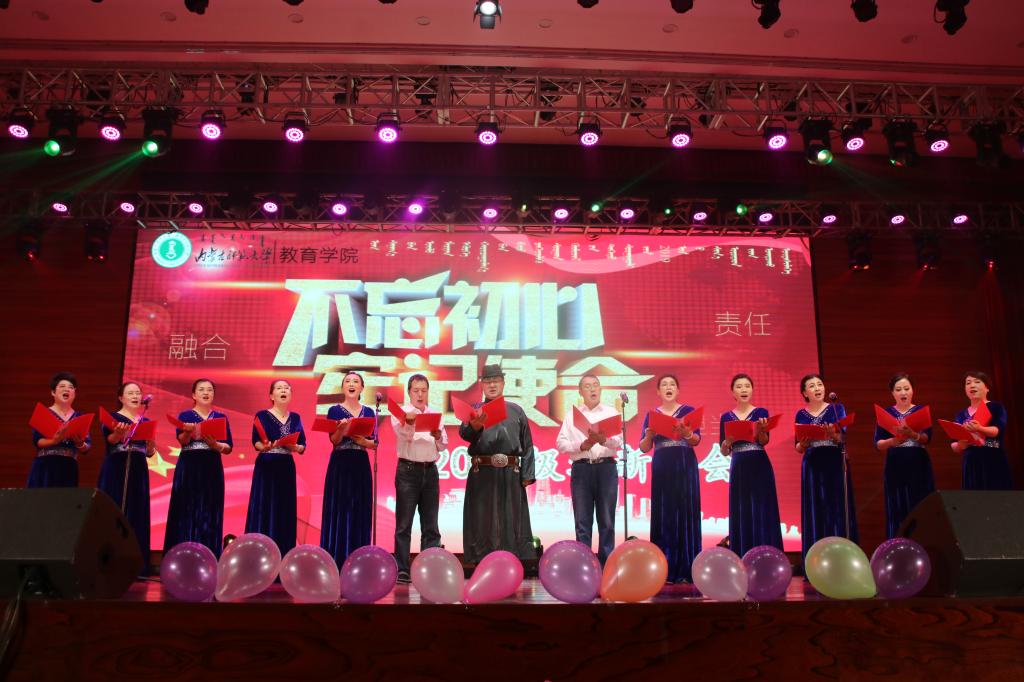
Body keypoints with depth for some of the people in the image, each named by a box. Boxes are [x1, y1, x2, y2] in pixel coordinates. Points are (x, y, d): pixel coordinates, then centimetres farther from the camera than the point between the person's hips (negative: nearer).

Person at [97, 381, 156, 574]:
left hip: (138, 472, 4)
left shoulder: (146, 421, 13)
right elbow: (111, 439, -19)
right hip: (115, 471, -4)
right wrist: (119, 432, -41)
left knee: (136, 515, 2)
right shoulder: (113, 417, 1)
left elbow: (150, 452, 11)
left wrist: (151, 438, -10)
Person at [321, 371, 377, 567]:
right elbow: (334, 440, -9)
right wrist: (342, 427, -28)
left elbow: (374, 443, 5)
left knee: (359, 513, 3)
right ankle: (335, 562, 1)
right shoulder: (335, 410, 1)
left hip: (361, 466, 3)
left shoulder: (368, 412, 9)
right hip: (339, 465, -3)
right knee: (338, 511, -3)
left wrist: (360, 440, -13)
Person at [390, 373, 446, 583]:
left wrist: (439, 437, -14)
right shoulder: (400, 413, 1)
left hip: (430, 470, 4)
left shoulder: (435, 415, 12)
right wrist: (409, 422, -39)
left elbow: (443, 446, 9)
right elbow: (404, 435, -17)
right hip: (408, 470, -4)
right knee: (404, 524, -3)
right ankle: (402, 570, 0)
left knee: (430, 524, 5)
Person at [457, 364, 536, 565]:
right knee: (482, 523, 1)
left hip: (511, 475, 1)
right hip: (482, 475, -1)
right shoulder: (474, 410, 8)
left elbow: (527, 445, 11)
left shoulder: (516, 411, 12)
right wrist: (474, 426, -35)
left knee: (512, 523, 3)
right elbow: (464, 434, -12)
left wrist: (527, 474, 1)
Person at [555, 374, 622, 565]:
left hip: (606, 468, 0)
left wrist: (604, 440, -24)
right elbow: (560, 443, 2)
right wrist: (582, 446, -14)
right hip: (581, 468, 0)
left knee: (607, 521, 1)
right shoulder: (572, 415, 12)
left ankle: (606, 563, 6)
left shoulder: (611, 412, 10)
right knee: (582, 522, 1)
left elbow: (619, 441, -3)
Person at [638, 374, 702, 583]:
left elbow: (697, 440, -4)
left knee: (686, 514, -5)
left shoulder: (688, 411, 6)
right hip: (661, 468, 1)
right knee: (663, 515, -1)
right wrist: (649, 436, -16)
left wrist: (686, 433, -25)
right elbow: (644, 448, 5)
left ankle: (687, 569, -1)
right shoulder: (652, 415, 10)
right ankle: (665, 570, 2)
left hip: (685, 466, -1)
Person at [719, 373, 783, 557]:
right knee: (741, 513, 1)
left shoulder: (761, 412, 3)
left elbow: (764, 441, -10)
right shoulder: (726, 417, 6)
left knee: (761, 511, -4)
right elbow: (724, 451, 5)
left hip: (760, 467, -2)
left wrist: (760, 429, -30)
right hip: (738, 468, 2)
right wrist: (729, 440, -15)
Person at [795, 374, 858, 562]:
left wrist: (833, 434, -26)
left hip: (835, 465, -1)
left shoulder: (837, 408, 5)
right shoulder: (801, 415, 9)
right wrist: (803, 444, -13)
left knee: (837, 510, -4)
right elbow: (798, 448, 8)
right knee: (815, 513, -1)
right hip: (812, 467, 1)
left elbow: (842, 438, -6)